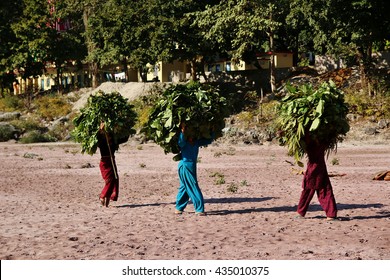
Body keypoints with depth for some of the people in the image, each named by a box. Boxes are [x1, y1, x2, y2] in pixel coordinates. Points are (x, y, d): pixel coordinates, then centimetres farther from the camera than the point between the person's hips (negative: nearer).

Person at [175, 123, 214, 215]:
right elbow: (181, 142, -37)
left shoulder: (196, 142, 6)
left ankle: (179, 208, 23)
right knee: (194, 188, -6)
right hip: (185, 166, -8)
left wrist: (212, 132, 3)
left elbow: (208, 141, 14)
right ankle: (199, 209, -2)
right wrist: (182, 131, -45)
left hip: (192, 167, 8)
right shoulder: (184, 143, -13)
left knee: (185, 187, 14)